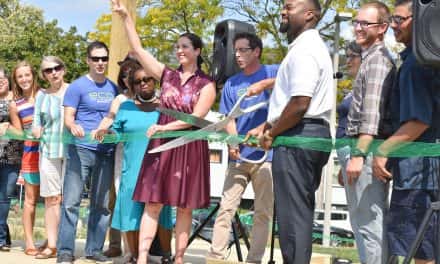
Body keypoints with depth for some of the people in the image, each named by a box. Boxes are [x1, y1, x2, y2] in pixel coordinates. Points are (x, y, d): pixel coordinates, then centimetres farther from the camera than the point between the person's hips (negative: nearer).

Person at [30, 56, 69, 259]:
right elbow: (36, 123, 13)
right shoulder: (42, 95, 11)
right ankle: (52, 245, 4)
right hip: (49, 150, 2)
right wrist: (36, 130, -7)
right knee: (51, 198, 1)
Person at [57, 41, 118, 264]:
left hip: (106, 151, 5)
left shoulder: (113, 88, 14)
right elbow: (68, 117, -5)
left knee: (101, 204, 8)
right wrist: (73, 126, -26)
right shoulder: (77, 86, 0)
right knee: (71, 201, -8)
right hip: (81, 149, -5)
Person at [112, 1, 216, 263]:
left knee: (185, 207, 2)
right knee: (153, 203, -4)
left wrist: (165, 127, -17)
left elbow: (196, 117, -10)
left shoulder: (206, 84, 1)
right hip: (161, 145, 2)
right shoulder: (167, 75, 10)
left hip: (189, 147, -2)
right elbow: (138, 49, 6)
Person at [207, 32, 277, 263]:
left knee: (263, 212, 1)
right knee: (226, 207, -1)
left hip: (266, 155, -3)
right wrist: (233, 143, -10)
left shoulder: (272, 73, 3)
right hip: (238, 156, 3)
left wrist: (265, 83, -27)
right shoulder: (231, 84, 13)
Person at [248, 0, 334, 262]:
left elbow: (299, 104, -23)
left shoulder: (304, 50, -14)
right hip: (314, 133, 11)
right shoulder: (312, 46, 20)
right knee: (301, 211, 14)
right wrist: (266, 127, 18)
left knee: (292, 211, -6)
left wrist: (272, 134, -10)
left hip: (297, 136, -11)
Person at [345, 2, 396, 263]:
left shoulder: (377, 58, -10)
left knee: (369, 221, -11)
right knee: (366, 220, 15)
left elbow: (372, 113, -20)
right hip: (365, 148, 11)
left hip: (369, 148, -11)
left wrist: (358, 154, -24)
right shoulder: (372, 57, 22)